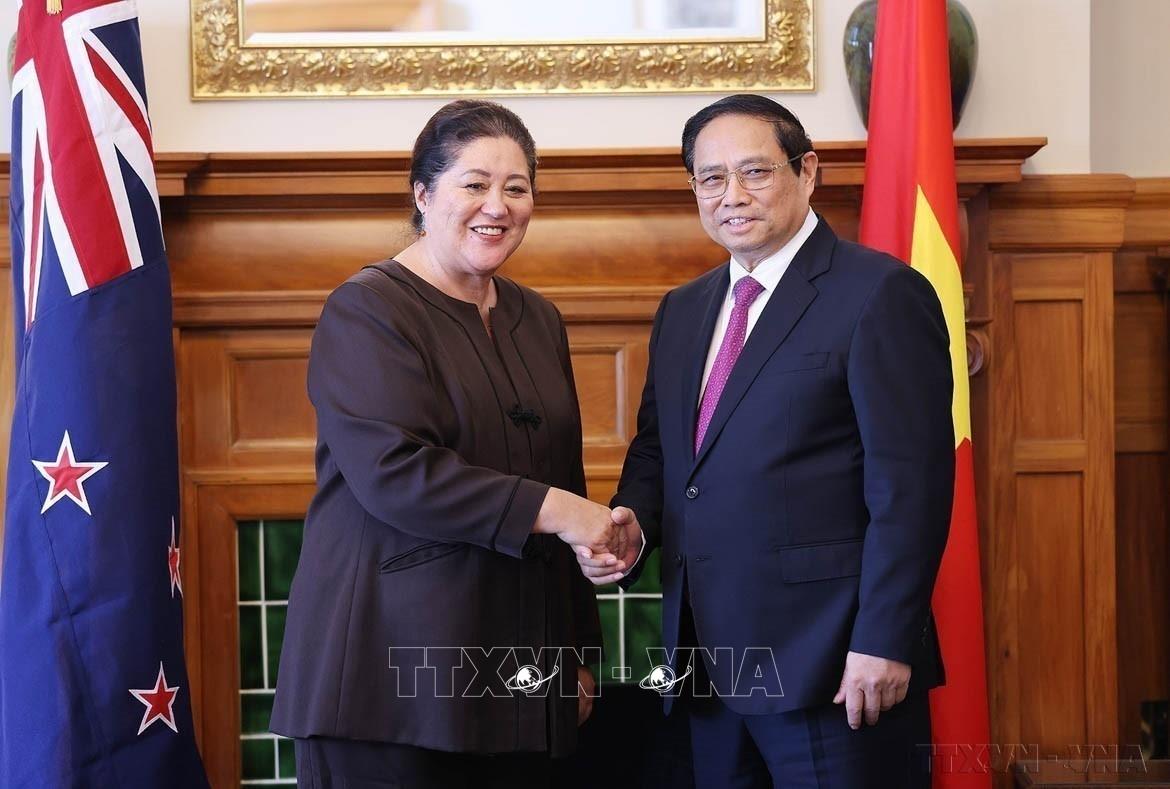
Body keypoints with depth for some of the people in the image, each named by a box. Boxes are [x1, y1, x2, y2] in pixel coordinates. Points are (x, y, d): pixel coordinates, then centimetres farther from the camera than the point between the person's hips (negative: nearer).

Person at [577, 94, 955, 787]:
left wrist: (883, 644, -18)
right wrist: (631, 521, 0)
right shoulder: (682, 310, 15)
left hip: (830, 667, -7)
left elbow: (910, 482, -13)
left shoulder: (881, 294, -8)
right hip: (710, 663, 7)